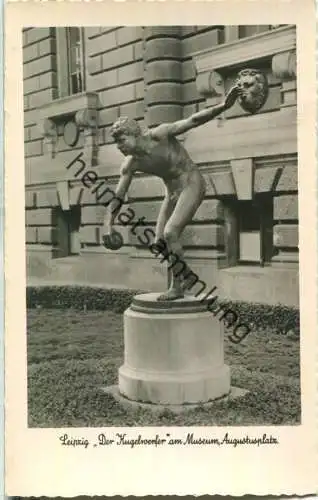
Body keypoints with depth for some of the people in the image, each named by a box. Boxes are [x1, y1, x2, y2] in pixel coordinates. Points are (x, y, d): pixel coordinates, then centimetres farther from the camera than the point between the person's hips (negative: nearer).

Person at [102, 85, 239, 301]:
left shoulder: (159, 135, -19)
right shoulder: (130, 165, -5)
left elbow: (193, 120, -22)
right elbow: (117, 198, 0)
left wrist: (223, 106, -35)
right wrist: (108, 226, -8)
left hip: (192, 184, -7)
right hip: (173, 192, 7)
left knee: (170, 233, -20)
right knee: (160, 243, 2)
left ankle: (177, 286, -7)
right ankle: (182, 279, 22)